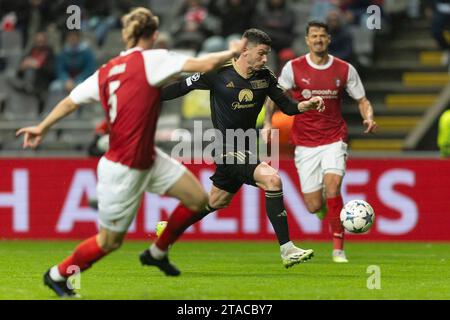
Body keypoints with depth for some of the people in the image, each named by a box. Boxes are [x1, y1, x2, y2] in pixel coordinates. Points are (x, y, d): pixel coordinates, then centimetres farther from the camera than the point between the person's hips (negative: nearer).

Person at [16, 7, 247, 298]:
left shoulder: (106, 72, 3)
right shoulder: (150, 59, -19)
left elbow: (71, 101, 8)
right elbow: (205, 65, -21)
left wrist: (42, 127, 18)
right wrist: (233, 53, -4)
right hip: (123, 170, -8)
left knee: (198, 199, 8)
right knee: (110, 241, 7)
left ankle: (157, 252, 28)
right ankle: (57, 275, 26)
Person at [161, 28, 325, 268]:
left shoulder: (265, 77, 1)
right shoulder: (218, 74, -13)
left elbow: (286, 106, 5)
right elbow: (183, 87, -2)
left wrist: (306, 105, -16)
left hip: (245, 150, 8)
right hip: (228, 149, -8)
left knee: (217, 202, 22)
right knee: (271, 179, -26)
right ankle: (287, 250, -25)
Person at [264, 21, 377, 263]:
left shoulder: (345, 70, 0)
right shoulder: (293, 68, -2)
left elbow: (362, 100, 9)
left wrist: (369, 117, -11)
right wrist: (268, 122, -6)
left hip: (334, 139, 0)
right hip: (305, 143, 0)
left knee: (332, 185, -26)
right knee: (314, 207, -4)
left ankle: (338, 247, -16)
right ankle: (324, 207, 37)